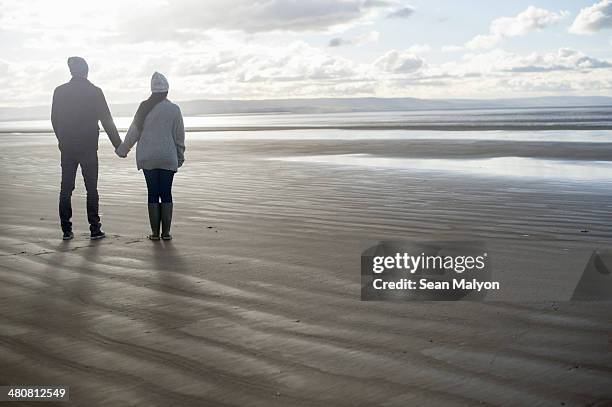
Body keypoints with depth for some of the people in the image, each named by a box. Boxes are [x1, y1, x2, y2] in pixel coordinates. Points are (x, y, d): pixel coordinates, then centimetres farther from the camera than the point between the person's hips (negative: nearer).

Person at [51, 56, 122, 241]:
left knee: (66, 189, 7)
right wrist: (118, 144, 3)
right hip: (88, 147, -2)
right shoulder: (95, 92, -5)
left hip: (67, 147, 2)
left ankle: (66, 230, 6)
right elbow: (106, 121, -4)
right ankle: (95, 229, 1)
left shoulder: (60, 91, 3)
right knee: (91, 189, 3)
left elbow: (55, 120, 9)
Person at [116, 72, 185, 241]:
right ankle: (166, 232, 3)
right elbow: (179, 136, 2)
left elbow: (134, 132, 5)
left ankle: (155, 232, 6)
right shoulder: (174, 109, -2)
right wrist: (180, 157, 13)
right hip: (168, 158, -1)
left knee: (153, 193, 5)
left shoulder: (144, 108, 1)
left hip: (147, 158, 1)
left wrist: (123, 149, 18)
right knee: (166, 193, 3)